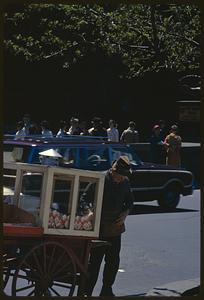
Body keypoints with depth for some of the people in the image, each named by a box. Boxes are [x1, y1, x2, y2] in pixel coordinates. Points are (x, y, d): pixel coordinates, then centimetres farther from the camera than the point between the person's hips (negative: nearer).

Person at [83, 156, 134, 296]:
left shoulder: (125, 182, 5)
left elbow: (130, 201, 19)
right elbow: (85, 199, -8)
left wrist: (125, 213, 1)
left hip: (116, 228, 6)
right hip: (99, 228, -6)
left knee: (113, 261, 13)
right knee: (95, 262, -5)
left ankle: (107, 290, 27)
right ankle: (86, 292, 1)